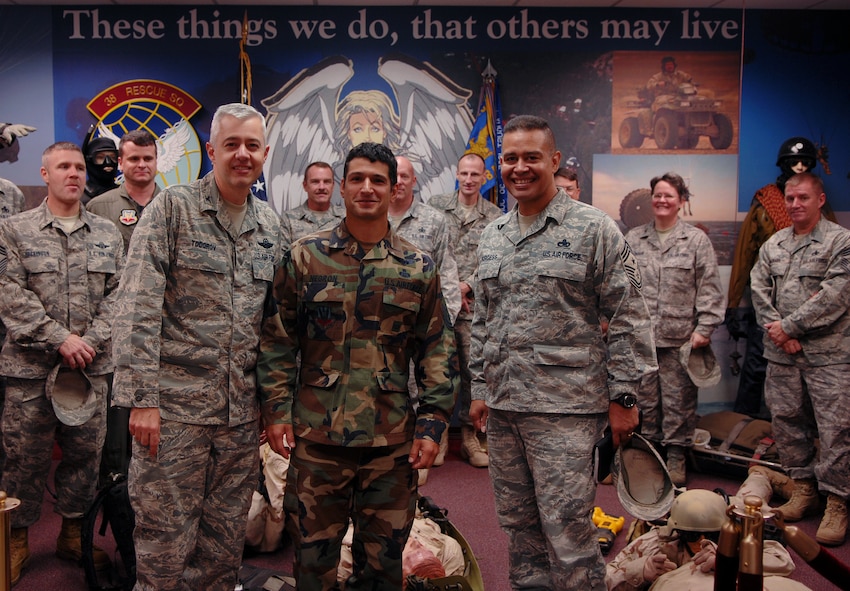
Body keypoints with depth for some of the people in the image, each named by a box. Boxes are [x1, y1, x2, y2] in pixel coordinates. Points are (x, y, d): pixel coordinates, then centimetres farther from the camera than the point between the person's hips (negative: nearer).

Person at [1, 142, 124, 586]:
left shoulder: (107, 234, 10)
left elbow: (116, 295, 5)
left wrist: (90, 341, -9)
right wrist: (60, 339, -14)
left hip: (91, 367, 3)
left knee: (85, 454, 10)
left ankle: (73, 532, 26)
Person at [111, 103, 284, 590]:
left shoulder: (271, 225, 11)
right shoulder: (173, 208, -5)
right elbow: (138, 308, -10)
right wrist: (142, 397, -15)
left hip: (241, 412, 5)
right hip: (174, 407, -4)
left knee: (225, 543, 14)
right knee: (165, 541, 4)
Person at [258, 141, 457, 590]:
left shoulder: (418, 268, 4)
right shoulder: (305, 257, 2)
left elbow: (437, 350, 5)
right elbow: (277, 339, 4)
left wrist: (432, 424, -1)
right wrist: (276, 409, -3)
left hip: (393, 438, 1)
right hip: (316, 434, 0)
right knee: (314, 553, 11)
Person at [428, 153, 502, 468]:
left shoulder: (495, 217, 6)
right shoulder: (435, 206, 6)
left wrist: (466, 285, -11)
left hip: (473, 305, 1)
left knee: (472, 370, 4)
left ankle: (469, 436, 17)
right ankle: (439, 433, 16)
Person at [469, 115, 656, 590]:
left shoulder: (594, 229, -5)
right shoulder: (493, 237, 13)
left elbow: (630, 318, -7)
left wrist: (623, 395, -9)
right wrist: (480, 387, 17)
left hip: (565, 407, -6)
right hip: (501, 407, 6)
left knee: (568, 533, -3)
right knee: (519, 526, 16)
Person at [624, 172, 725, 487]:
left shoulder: (697, 240, 4)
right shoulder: (633, 239, 11)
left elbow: (709, 288, 0)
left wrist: (704, 328, -7)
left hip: (679, 337, -2)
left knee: (678, 401, 3)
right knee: (644, 399, 8)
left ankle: (676, 457, 15)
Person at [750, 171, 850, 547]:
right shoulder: (773, 245, 14)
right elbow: (759, 291, 8)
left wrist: (790, 326, -13)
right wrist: (776, 329, -7)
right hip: (781, 353, 6)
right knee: (787, 421, 11)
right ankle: (804, 487, 26)